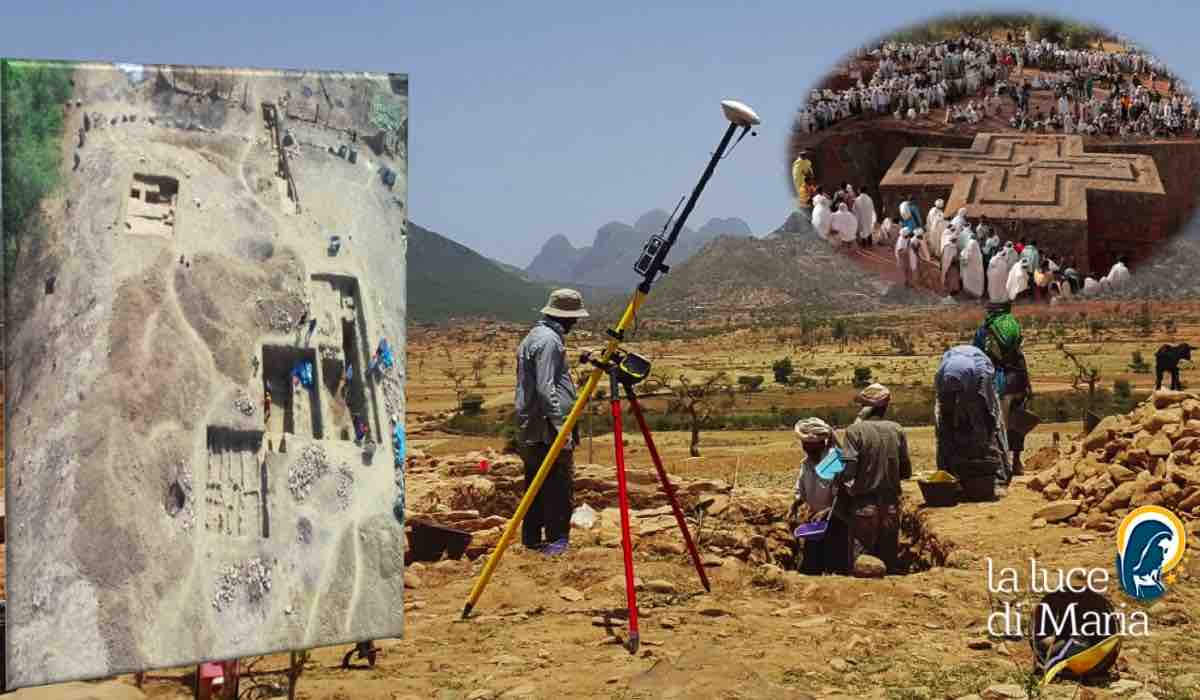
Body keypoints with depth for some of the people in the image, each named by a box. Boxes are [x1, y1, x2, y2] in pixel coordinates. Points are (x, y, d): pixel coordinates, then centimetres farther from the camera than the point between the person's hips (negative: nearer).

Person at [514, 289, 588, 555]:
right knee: (559, 487, -7)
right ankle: (556, 541, -7)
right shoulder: (549, 340, -13)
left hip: (529, 429, 10)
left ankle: (531, 538, 17)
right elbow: (545, 388, -20)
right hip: (547, 428, -10)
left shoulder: (534, 336, 18)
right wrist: (561, 426, -20)